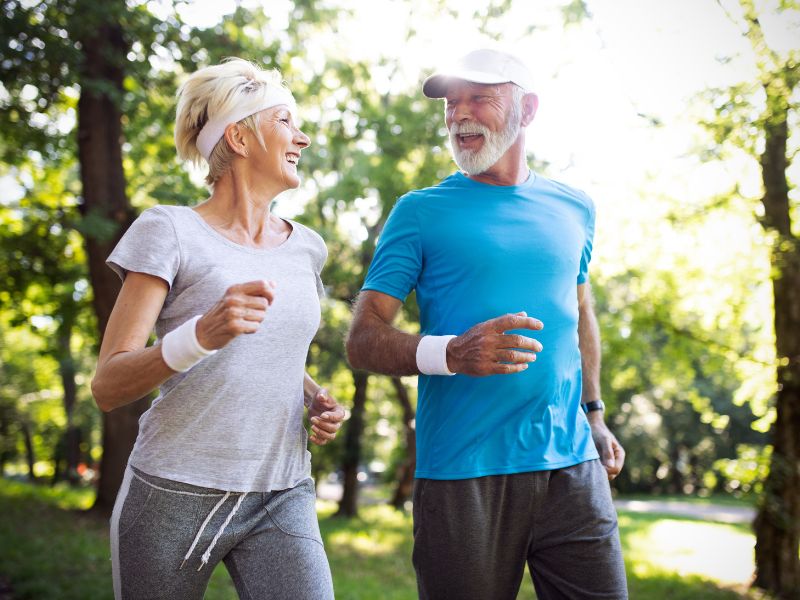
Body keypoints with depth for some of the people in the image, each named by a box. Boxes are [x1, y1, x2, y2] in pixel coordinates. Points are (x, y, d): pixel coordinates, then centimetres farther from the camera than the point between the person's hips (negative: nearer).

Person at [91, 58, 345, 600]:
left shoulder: (306, 248, 9)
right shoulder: (171, 231, -6)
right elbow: (108, 387, -11)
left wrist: (317, 398, 4)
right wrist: (202, 335, -28)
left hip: (281, 499, 4)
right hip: (175, 494, -3)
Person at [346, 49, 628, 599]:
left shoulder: (573, 209, 12)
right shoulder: (420, 212, 0)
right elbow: (363, 341, -5)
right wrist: (450, 354, -23)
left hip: (571, 466, 3)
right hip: (462, 477, -3)